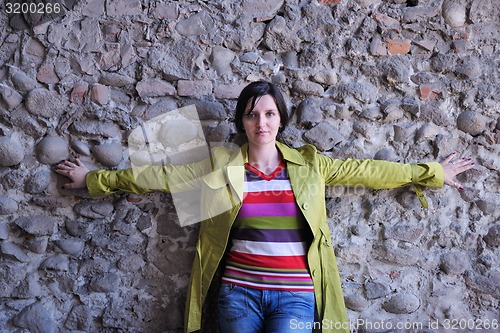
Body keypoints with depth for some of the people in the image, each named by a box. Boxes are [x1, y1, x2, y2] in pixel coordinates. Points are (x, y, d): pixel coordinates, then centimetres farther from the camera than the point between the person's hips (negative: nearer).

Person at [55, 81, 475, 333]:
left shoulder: (309, 164, 3)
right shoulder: (219, 166, 0)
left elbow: (368, 171, 8)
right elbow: (158, 174, 3)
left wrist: (432, 173, 13)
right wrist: (95, 178, 5)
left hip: (296, 294, 0)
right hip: (239, 290, 1)